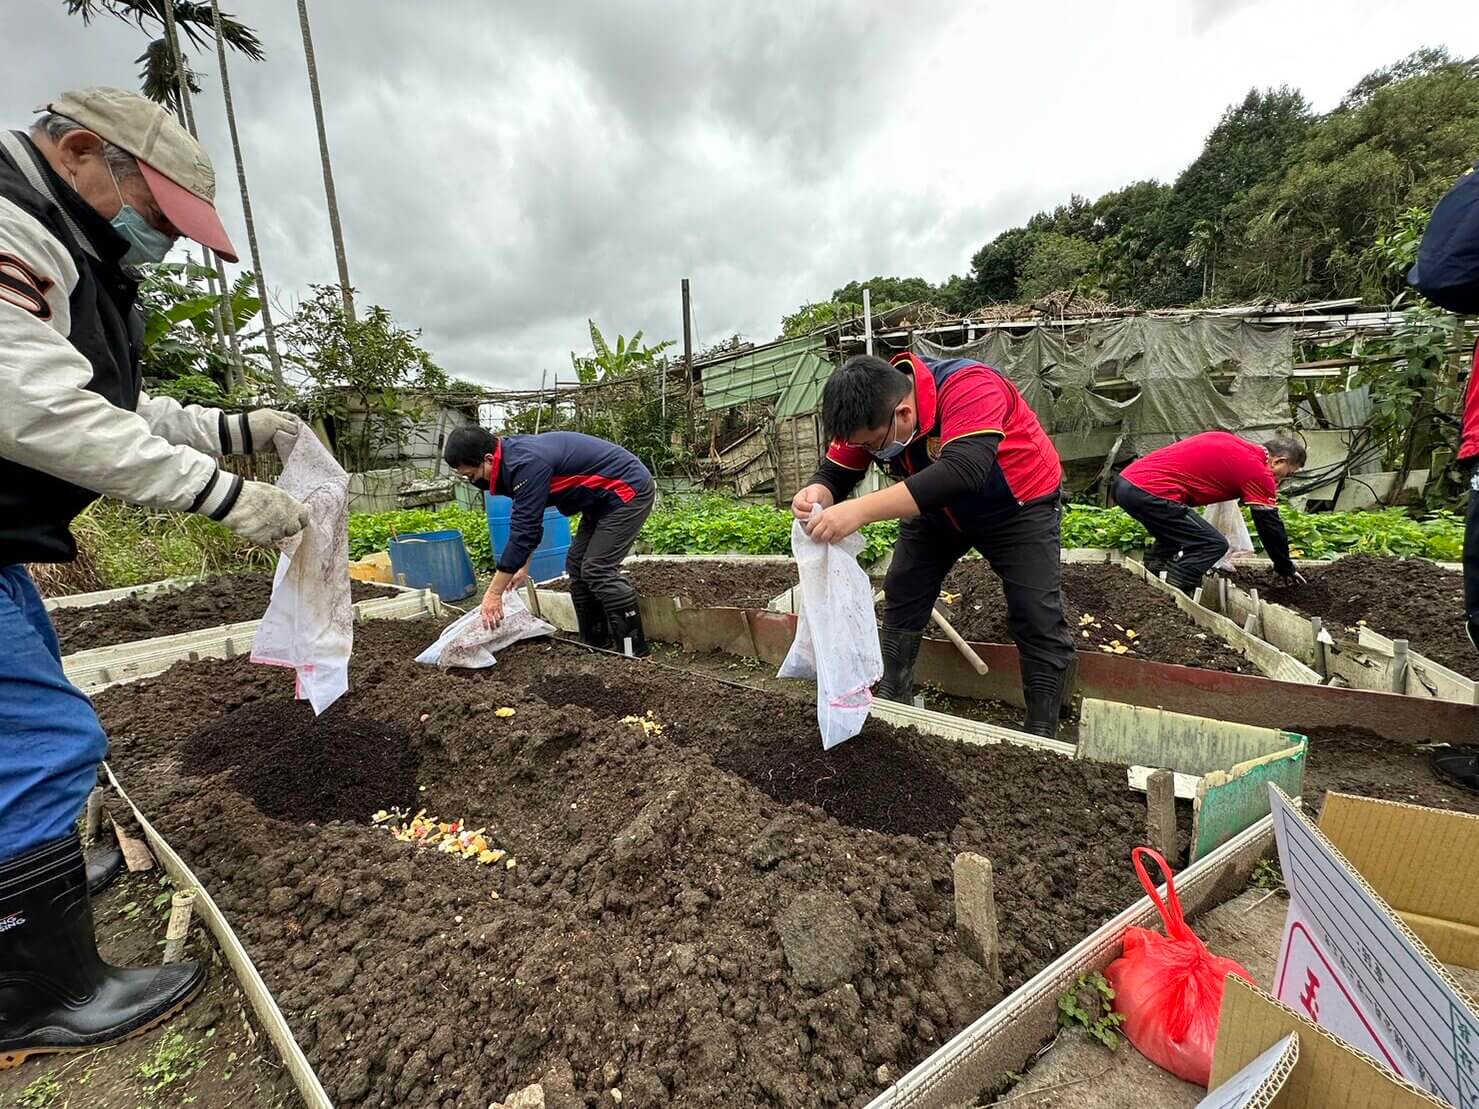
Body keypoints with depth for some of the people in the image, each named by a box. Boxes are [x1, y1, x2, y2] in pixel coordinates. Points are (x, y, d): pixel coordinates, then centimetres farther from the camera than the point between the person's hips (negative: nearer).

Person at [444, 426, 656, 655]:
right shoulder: (514, 454, 4)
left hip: (630, 489, -10)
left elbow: (523, 530, -26)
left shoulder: (528, 463, -27)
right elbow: (528, 524, 16)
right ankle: (597, 644, 15)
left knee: (598, 569, -13)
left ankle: (634, 651, -4)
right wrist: (524, 565, 19)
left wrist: (494, 593, -20)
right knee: (577, 564, 8)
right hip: (605, 497, 10)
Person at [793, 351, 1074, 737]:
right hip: (937, 509, 6)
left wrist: (860, 510, -61)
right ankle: (890, 704, 17)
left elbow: (962, 473, -53)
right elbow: (835, 471, -13)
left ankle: (1042, 735, 7)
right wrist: (817, 494, -39)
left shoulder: (970, 388, -38)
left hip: (1019, 506, -5)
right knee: (900, 600, 3)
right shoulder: (868, 413, -19)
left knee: (1037, 618, -9)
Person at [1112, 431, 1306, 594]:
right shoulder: (1258, 470, 4)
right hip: (1150, 492, -9)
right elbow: (1271, 525, 11)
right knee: (1213, 544, 1)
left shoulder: (1230, 442, 25)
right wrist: (1286, 569, 26)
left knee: (1175, 534, 30)